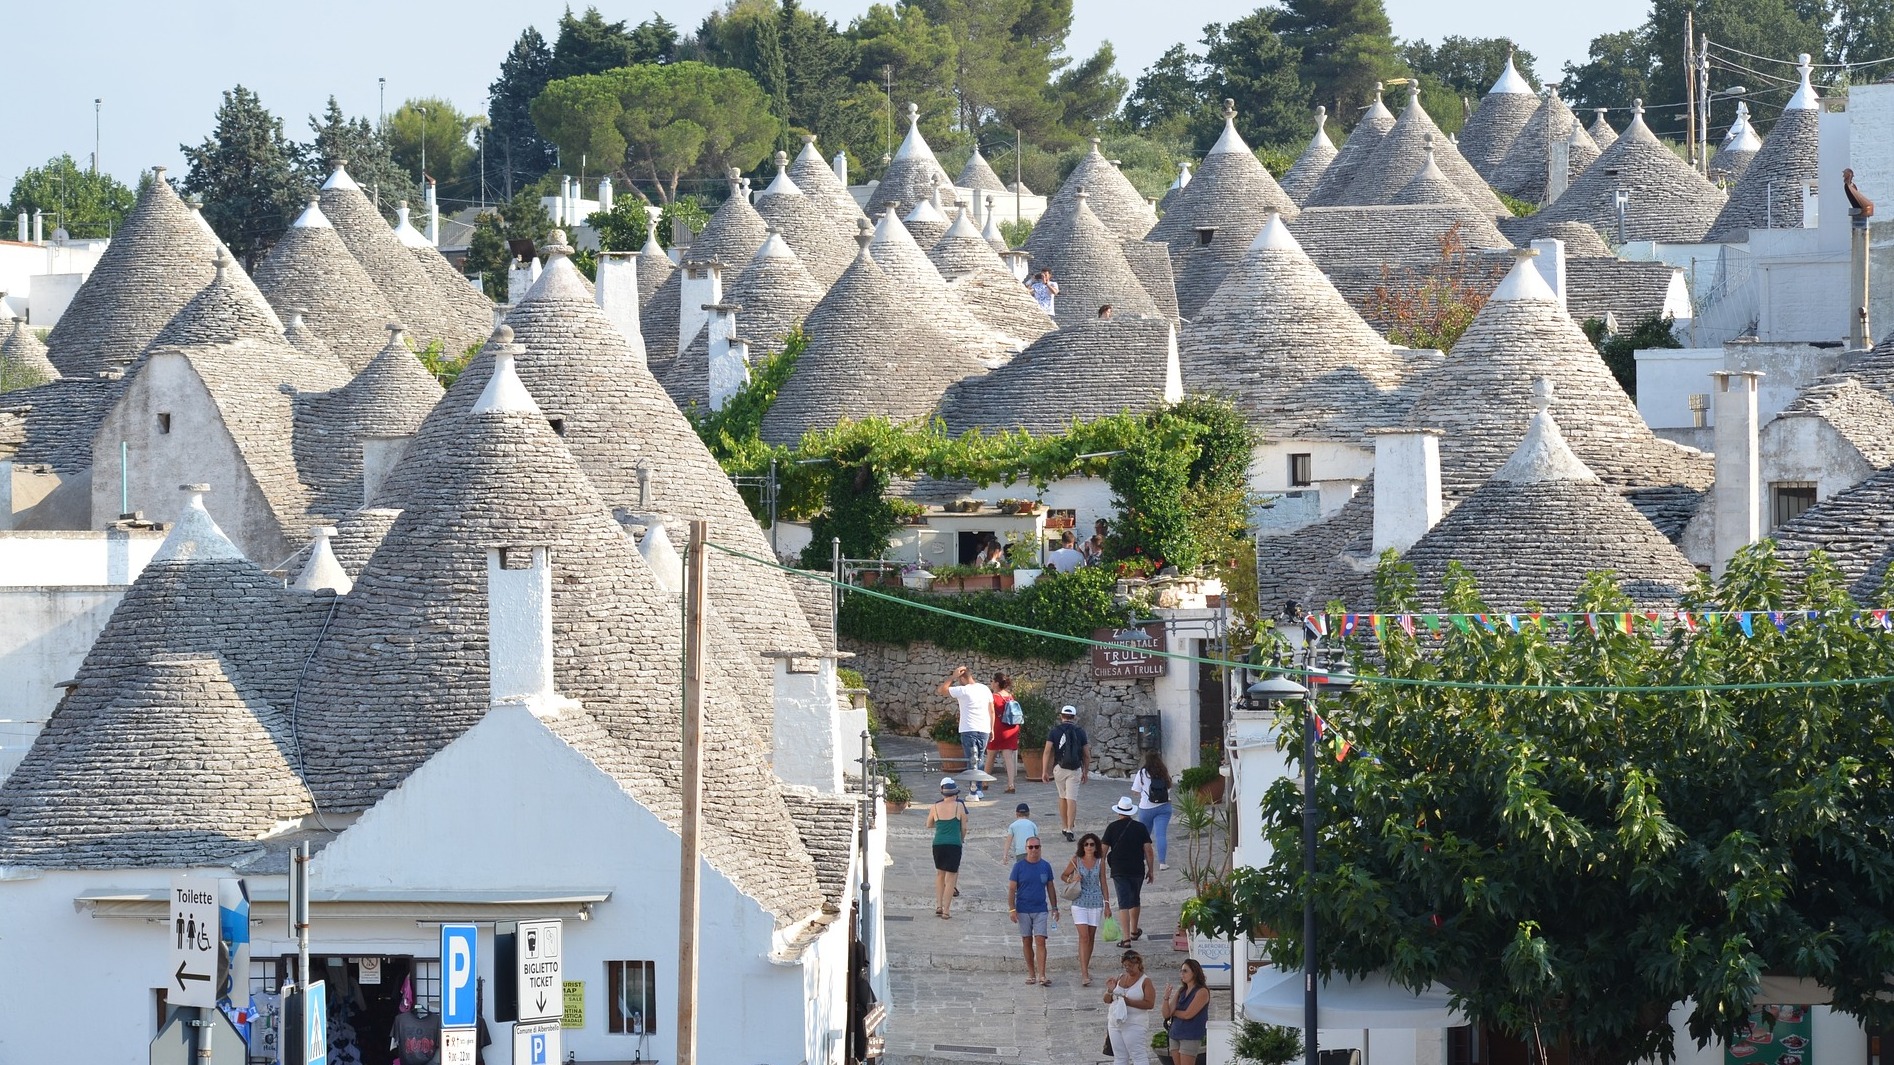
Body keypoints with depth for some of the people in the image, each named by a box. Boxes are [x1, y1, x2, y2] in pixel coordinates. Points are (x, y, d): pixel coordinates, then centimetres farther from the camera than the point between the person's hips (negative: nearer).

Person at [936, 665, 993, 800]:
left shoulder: (963, 691, -11)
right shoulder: (985, 689, 6)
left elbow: (942, 690, -2)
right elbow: (992, 710, 11)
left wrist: (953, 676, 1)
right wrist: (992, 728, 18)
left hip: (969, 730, -5)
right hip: (984, 730, 5)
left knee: (972, 761, -2)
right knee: (980, 761, 13)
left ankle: (975, 793, -6)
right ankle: (979, 792, 16)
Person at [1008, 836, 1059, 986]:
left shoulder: (1045, 866, 5)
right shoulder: (1019, 866, -1)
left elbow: (1050, 888, 13)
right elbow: (1012, 889, -1)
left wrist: (1054, 908, 11)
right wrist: (1012, 909, -9)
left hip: (1040, 910, 0)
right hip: (1023, 910, 0)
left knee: (1040, 941, -9)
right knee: (1027, 942, 6)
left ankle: (1042, 976, -13)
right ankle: (1031, 973, 17)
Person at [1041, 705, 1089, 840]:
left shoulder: (1054, 731, -1)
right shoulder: (1080, 732, 1)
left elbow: (1047, 752, -7)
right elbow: (1087, 755, 4)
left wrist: (1044, 771, -6)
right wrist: (1086, 772, 16)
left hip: (1059, 768, 1)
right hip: (1075, 770, -1)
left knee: (1063, 797, 19)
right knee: (1072, 799, -5)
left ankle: (1064, 827, 27)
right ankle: (1069, 829, -17)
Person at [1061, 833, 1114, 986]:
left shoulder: (1100, 862, 4)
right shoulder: (1076, 861, -2)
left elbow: (1103, 883, 10)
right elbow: (1063, 876, 9)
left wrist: (1107, 904, 10)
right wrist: (1071, 879, -13)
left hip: (1096, 903, 3)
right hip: (1080, 903, -3)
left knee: (1091, 937, 10)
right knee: (1084, 937, -11)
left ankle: (1085, 969, 24)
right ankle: (1084, 974, -14)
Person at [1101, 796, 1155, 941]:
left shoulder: (1112, 828, -3)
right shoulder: (1140, 828, -1)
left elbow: (1103, 850, -2)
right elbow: (1148, 850, -3)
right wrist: (1151, 870, 5)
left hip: (1118, 870, -2)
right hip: (1137, 869, 2)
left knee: (1124, 902, -3)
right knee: (1134, 900, 21)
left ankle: (1126, 937, -11)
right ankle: (1134, 931, 37)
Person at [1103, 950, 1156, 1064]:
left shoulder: (1145, 981, -5)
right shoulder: (1119, 978, 12)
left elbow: (1149, 1003, -15)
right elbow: (1106, 999, 14)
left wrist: (1129, 1002, -22)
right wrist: (1110, 991, -9)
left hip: (1134, 1025, -7)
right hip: (1115, 1024, 7)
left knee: (1139, 1056, -9)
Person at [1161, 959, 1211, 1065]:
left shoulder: (1202, 992, -7)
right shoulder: (1181, 991, 12)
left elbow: (1188, 1015, -14)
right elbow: (1166, 1014, 7)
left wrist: (1173, 1012, 3)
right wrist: (1166, 998, -9)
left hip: (1191, 1036, -7)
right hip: (1175, 1035, 7)